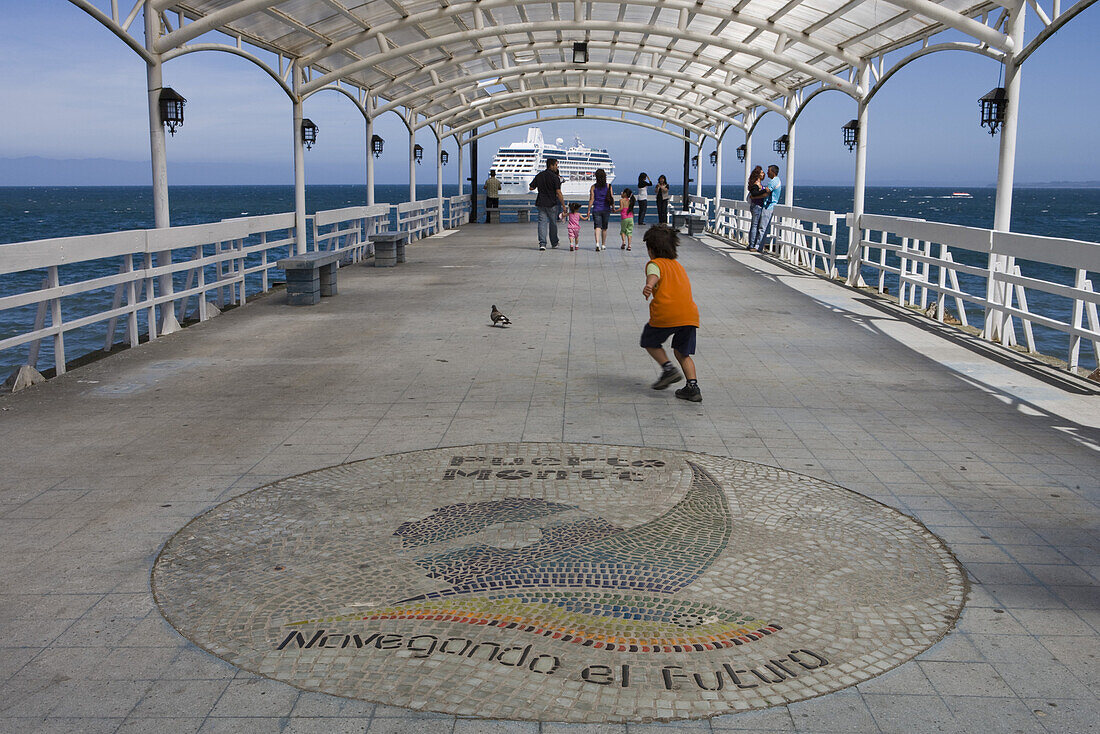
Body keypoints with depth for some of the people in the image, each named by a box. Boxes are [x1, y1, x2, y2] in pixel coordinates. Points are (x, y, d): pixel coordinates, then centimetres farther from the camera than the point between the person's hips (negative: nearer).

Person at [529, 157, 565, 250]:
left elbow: (531, 188, 8)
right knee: (553, 223, 11)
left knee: (542, 222, 1)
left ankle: (542, 243, -12)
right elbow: (558, 192, -16)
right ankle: (554, 243, 24)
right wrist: (563, 205, -12)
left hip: (541, 203, 4)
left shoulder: (539, 175, 5)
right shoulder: (555, 177, -11)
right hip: (552, 204, -3)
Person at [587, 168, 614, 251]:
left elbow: (591, 199, -5)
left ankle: (597, 243, -26)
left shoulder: (593, 187, -3)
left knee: (597, 227, -5)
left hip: (596, 210, -1)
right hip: (606, 210, 1)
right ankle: (603, 245, 23)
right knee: (604, 228, 14)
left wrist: (589, 210, 0)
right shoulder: (608, 186, -1)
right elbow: (612, 198, -2)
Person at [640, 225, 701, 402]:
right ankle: (693, 386, 3)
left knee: (649, 341, 18)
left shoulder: (654, 263, 6)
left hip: (666, 314, -6)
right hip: (690, 313, 6)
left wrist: (648, 285, -42)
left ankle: (669, 368, 1)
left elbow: (653, 275, -20)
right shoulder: (678, 265, 27)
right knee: (683, 353, 17)